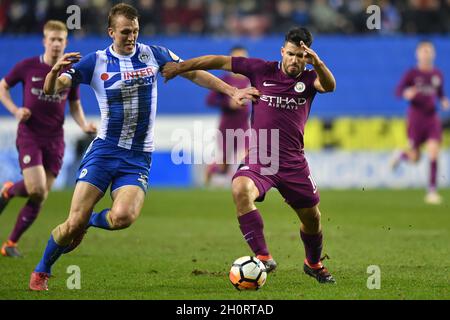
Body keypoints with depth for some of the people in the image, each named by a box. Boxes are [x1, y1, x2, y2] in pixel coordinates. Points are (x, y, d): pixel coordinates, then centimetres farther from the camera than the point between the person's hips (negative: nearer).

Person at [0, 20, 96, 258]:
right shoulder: (27, 67, -4)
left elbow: (75, 106, 15)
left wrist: (84, 126, -5)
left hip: (55, 140, 3)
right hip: (29, 134, -3)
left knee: (39, 199, 2)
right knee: (36, 189, -22)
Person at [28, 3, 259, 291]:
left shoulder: (153, 54, 2)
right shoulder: (95, 62, -3)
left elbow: (193, 73, 13)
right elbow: (52, 89, -10)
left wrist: (232, 91, 8)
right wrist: (55, 71, -32)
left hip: (138, 158, 1)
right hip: (103, 151, -1)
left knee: (122, 217, -27)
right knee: (74, 223, -11)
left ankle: (90, 220, 8)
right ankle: (42, 271, 15)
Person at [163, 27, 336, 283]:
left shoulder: (310, 79, 0)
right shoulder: (262, 70, -1)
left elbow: (330, 86, -22)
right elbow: (221, 61, 4)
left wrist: (318, 63, -43)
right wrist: (180, 67, 3)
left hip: (294, 163, 2)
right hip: (258, 159, -2)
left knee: (312, 218, 12)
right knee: (241, 190, -33)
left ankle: (314, 264, 45)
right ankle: (263, 257, -32)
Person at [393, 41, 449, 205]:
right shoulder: (412, 74, -4)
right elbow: (398, 91, -2)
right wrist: (406, 93, -24)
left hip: (432, 117, 3)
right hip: (416, 117, -3)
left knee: (434, 153, -13)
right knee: (415, 158, 3)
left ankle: (432, 190, -6)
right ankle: (401, 156, 40)